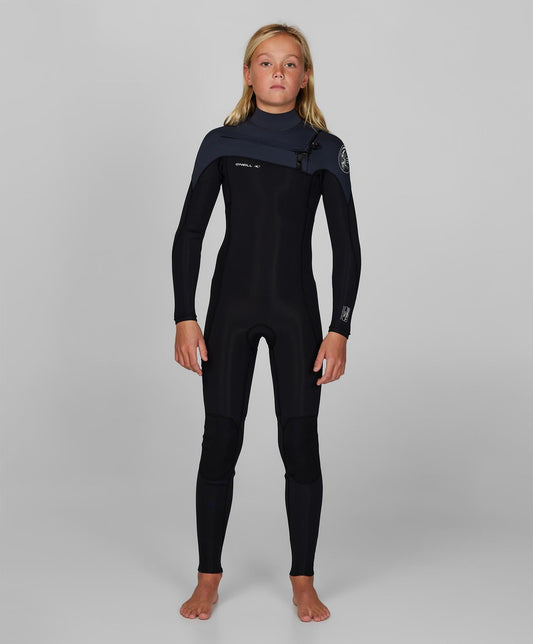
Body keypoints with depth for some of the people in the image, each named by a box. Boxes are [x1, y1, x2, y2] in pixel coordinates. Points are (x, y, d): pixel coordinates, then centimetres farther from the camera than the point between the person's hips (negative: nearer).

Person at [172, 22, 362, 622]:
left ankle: (303, 582, 15)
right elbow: (188, 234, 3)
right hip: (231, 307, 0)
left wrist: (340, 330, -7)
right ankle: (208, 578, 16)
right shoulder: (222, 143, 4)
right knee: (220, 441, 1)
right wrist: (185, 317, -6)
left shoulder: (325, 150, 3)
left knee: (300, 443, 1)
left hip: (296, 309, 0)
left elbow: (347, 247, 0)